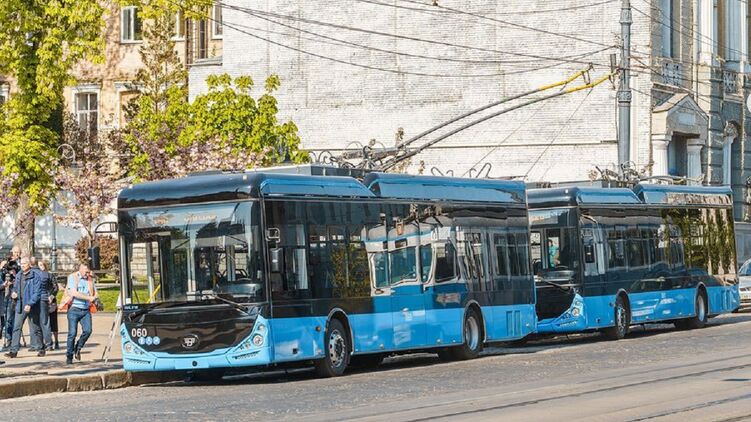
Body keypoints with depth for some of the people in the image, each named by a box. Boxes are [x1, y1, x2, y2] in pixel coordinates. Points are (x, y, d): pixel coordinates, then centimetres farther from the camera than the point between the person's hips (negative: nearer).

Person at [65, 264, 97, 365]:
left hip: (86, 310, 4)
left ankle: (77, 349, 12)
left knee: (87, 330, -12)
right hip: (74, 309, -4)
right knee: (72, 333, -7)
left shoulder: (89, 279, 13)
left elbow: (94, 294, 15)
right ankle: (69, 356, 5)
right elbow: (74, 293, -15)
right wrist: (88, 297, -18)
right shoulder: (72, 278, -2)